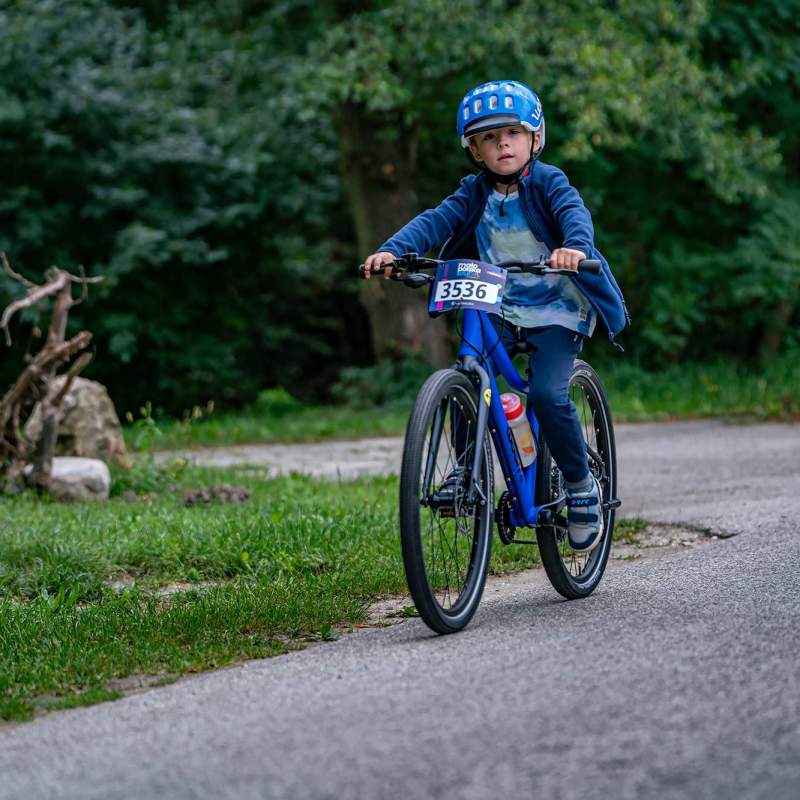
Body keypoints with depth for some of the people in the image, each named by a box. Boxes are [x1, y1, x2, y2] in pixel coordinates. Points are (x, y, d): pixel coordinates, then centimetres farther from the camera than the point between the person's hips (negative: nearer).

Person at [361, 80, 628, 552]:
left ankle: (582, 488, -1)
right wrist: (393, 250, -30)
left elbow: (574, 213, -26)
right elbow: (435, 221, -11)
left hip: (555, 309, -4)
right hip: (498, 309, 4)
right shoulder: (475, 193, 3)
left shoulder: (548, 182, -8)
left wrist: (575, 245, -50)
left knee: (548, 394, -22)